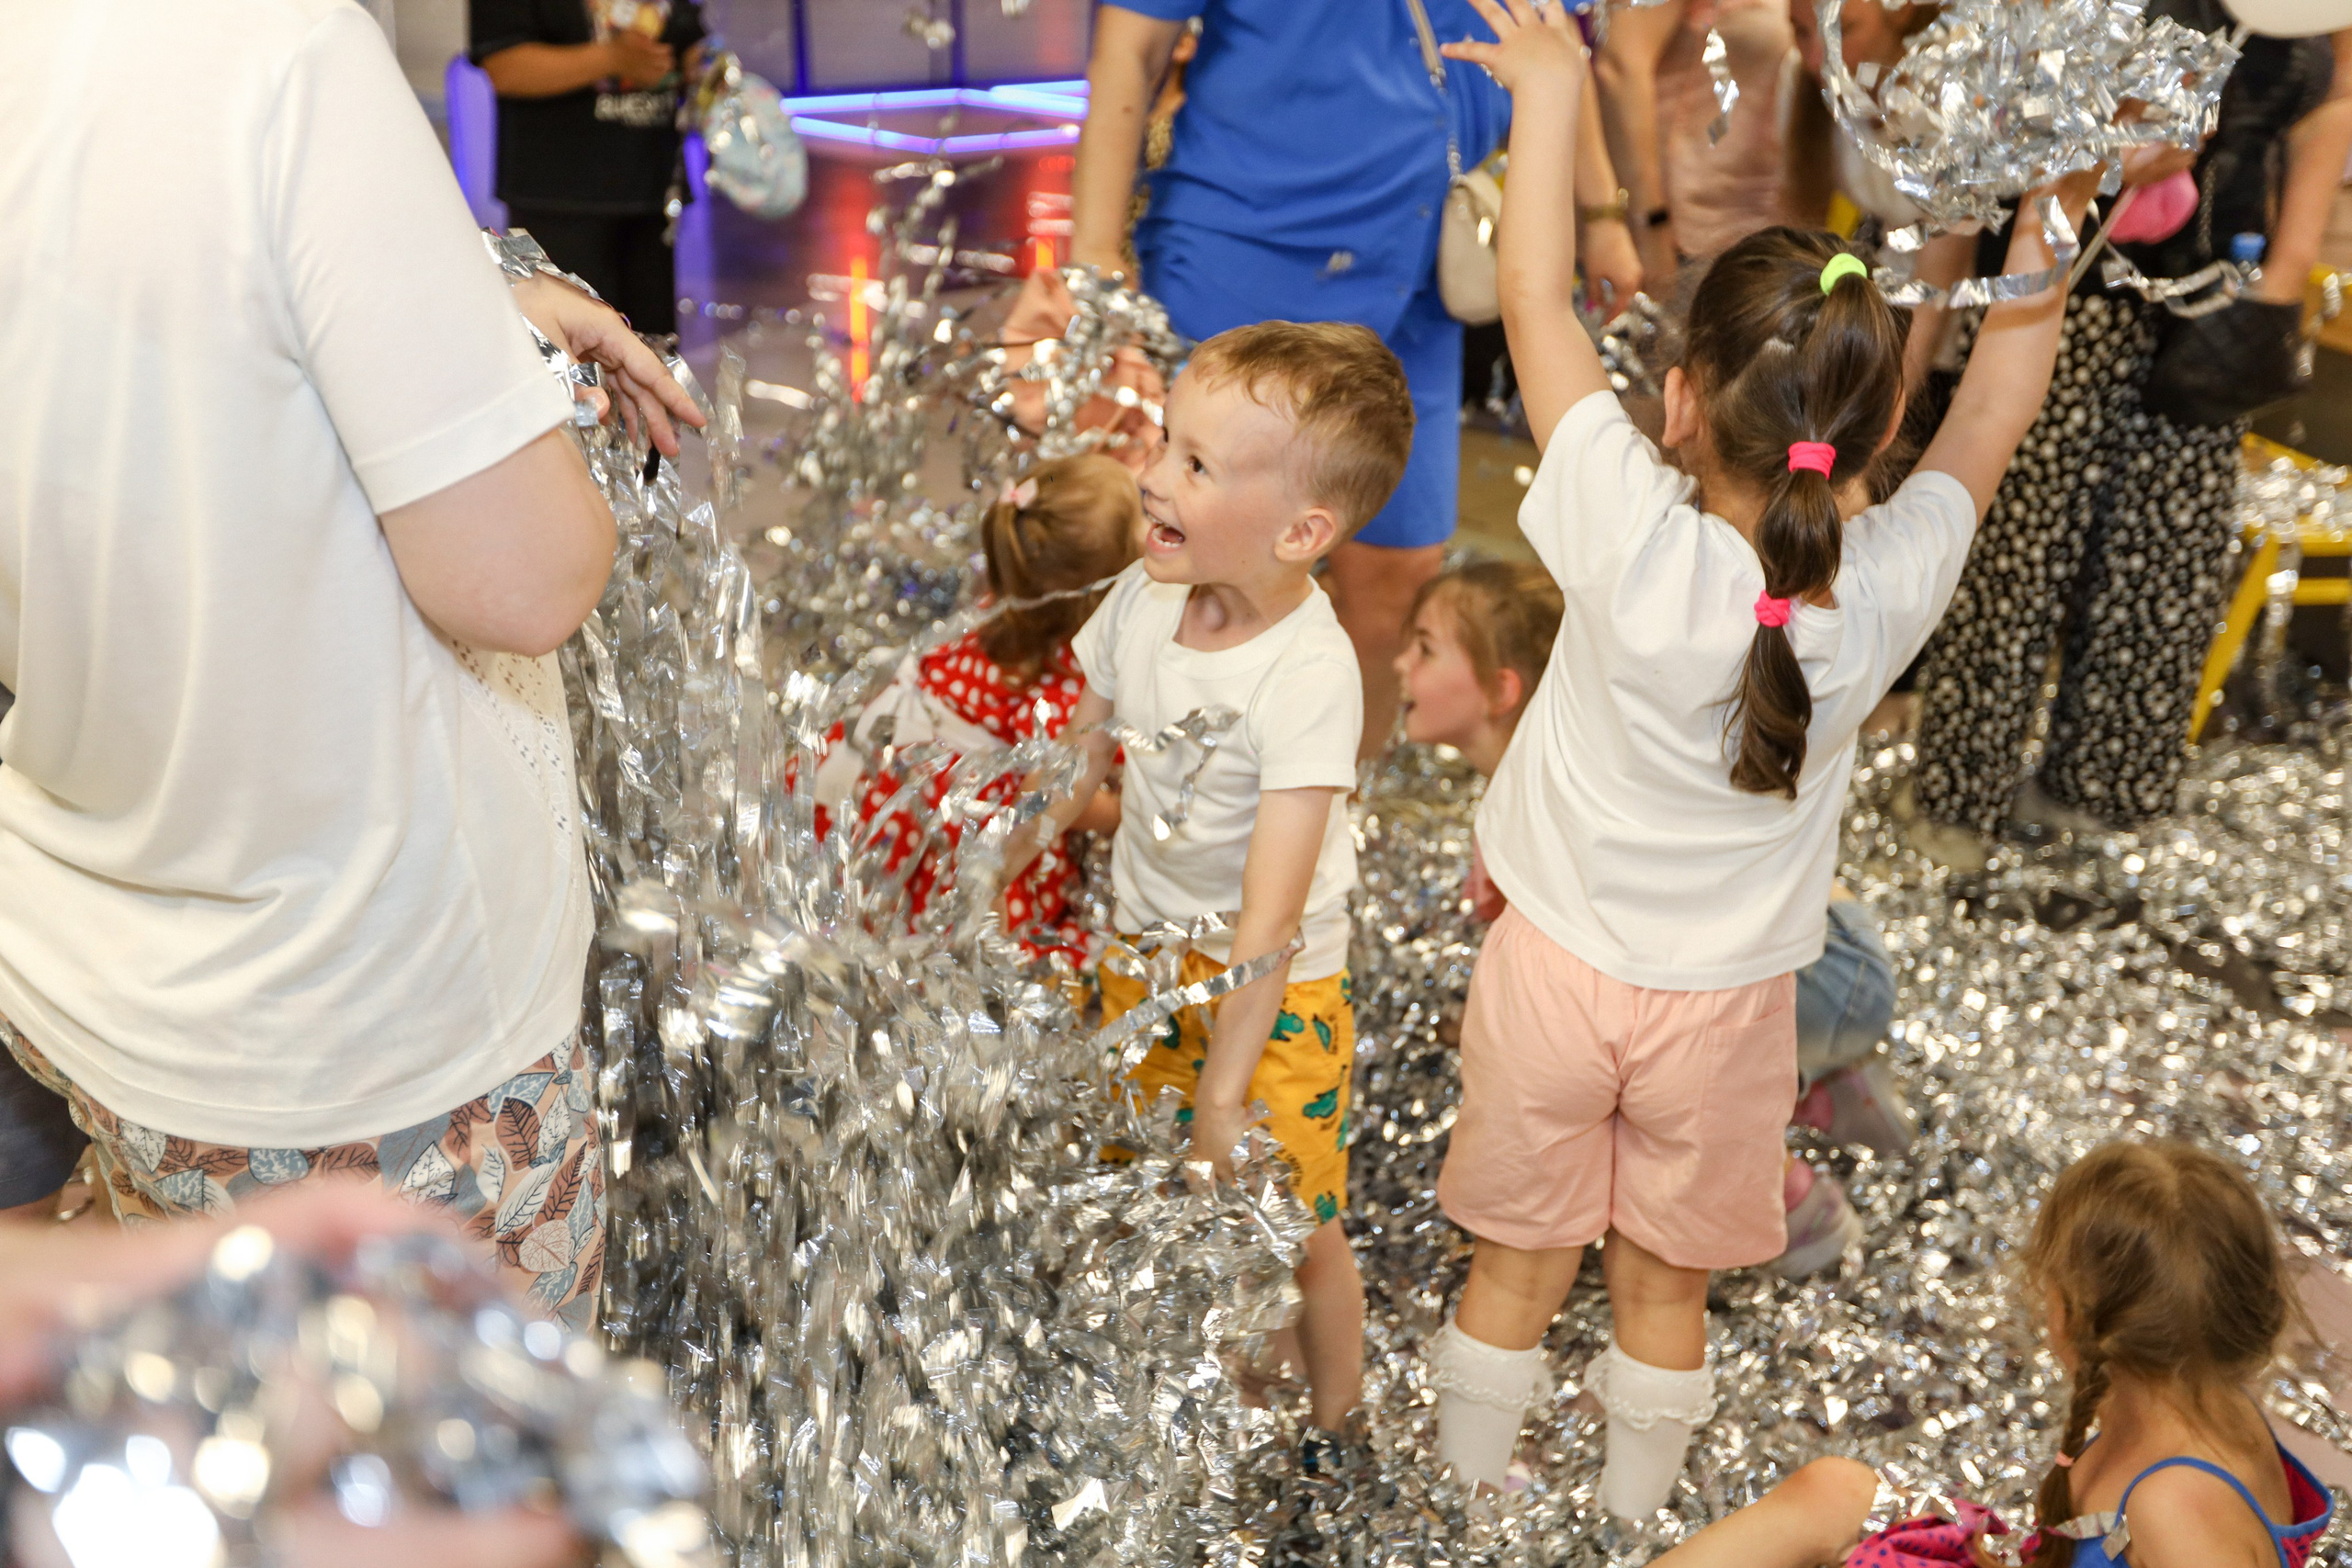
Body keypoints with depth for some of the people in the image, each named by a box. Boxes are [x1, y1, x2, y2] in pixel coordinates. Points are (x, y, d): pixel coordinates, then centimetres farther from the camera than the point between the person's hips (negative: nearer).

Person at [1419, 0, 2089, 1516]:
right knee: (1666, 1284, 22)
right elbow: (2001, 400, -3)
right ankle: (1635, 1509, 43)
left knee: (1517, 1268, 19)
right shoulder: (1891, 589, -23)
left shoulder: (1636, 546, -30)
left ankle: (1469, 1497, 40)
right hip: (1724, 1000, 1)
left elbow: (1537, 299, -18)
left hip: (1558, 969, -1)